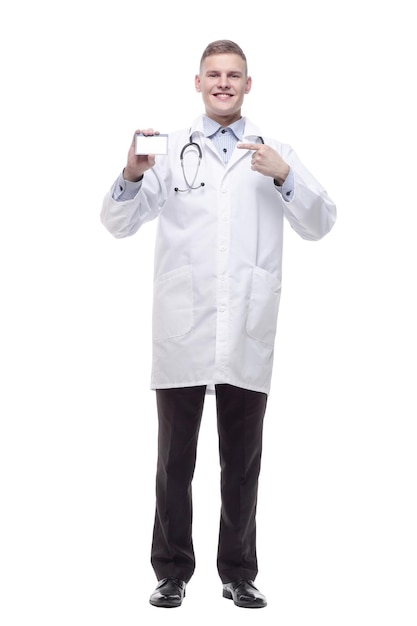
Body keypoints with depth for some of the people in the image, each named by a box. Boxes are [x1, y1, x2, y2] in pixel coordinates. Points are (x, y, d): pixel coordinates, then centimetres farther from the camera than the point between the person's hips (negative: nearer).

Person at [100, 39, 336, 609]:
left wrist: (284, 177, -11)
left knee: (243, 464, 9)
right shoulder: (171, 150, 8)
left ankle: (239, 574, 20)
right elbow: (120, 223, 4)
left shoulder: (276, 154, 11)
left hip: (248, 336, 1)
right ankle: (172, 572, 17)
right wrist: (133, 174, -16)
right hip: (182, 333, -1)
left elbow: (320, 225, 4)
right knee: (175, 461, 6)